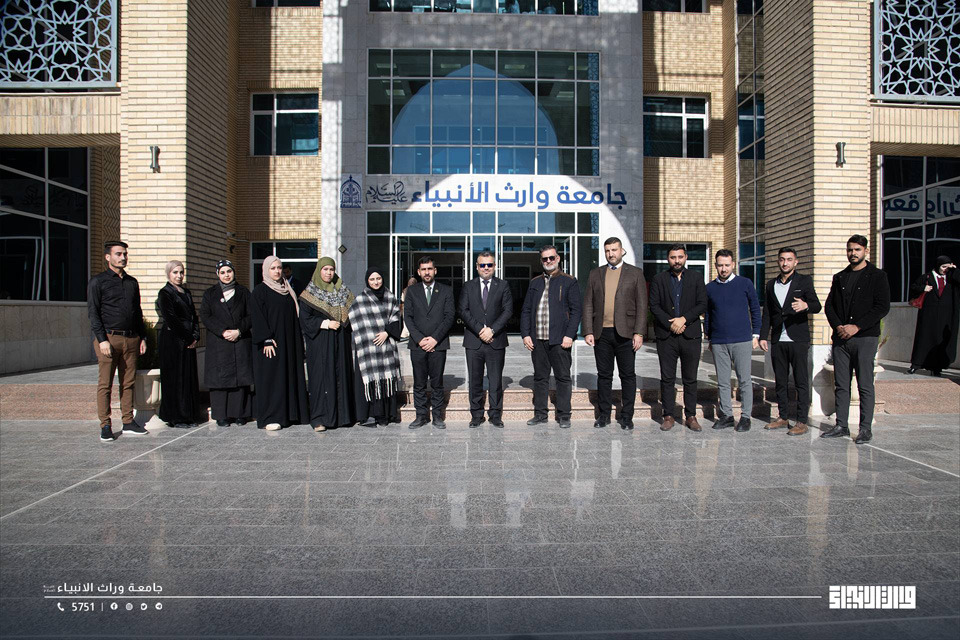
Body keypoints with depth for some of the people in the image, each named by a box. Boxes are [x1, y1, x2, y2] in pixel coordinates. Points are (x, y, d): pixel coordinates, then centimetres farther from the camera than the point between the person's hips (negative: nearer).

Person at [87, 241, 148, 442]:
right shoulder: (97, 281, 2)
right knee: (105, 384, -2)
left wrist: (142, 337, 14)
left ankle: (128, 423, 12)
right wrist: (102, 339, -12)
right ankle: (105, 426, 4)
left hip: (131, 338, 5)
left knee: (128, 382, 6)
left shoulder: (132, 282, 17)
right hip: (109, 337, -5)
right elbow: (93, 313, -4)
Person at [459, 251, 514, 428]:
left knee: (496, 380, 4)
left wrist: (492, 329, -14)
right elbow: (464, 311, -1)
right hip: (473, 341, 1)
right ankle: (476, 415, 16)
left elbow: (508, 311, -2)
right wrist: (479, 330, -13)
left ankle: (495, 415, 14)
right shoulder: (468, 287, 9)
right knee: (475, 380, 6)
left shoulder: (503, 286, 7)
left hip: (496, 341, -1)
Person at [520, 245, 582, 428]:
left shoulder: (569, 282, 3)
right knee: (540, 377, 9)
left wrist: (569, 335, -12)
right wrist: (525, 334, 3)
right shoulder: (535, 283, 15)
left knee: (563, 377, 2)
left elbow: (575, 311, -3)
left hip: (560, 339, -4)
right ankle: (540, 414, 18)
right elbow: (526, 310, 14)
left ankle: (564, 416, 10)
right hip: (537, 339, 4)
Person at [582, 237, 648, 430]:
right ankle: (604, 414, 17)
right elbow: (588, 305, 8)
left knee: (628, 376, 4)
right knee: (604, 376, 8)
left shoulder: (635, 273, 6)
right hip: (601, 333, 2)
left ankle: (626, 416, 14)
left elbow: (641, 305, 1)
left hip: (625, 333, -2)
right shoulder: (595, 274, 11)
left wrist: (639, 333, -7)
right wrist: (588, 331, -1)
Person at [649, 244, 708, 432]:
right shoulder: (658, 279, 7)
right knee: (667, 378, 2)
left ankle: (691, 416, 13)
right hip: (666, 336, 0)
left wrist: (684, 319, -11)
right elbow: (654, 306, 0)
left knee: (690, 379, 5)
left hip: (690, 335, 0)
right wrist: (670, 324, -11)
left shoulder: (696, 278, 9)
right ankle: (668, 416, 10)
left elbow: (702, 304, 1)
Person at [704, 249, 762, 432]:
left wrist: (756, 335, 3)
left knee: (744, 380, 1)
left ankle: (745, 417, 10)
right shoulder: (710, 288, 8)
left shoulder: (745, 284, 3)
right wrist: (708, 338, 15)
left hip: (742, 340, -2)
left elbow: (755, 309, 7)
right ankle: (726, 415, 16)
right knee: (722, 382, 7)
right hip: (718, 342, 2)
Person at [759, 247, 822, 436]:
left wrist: (806, 305, -30)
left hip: (798, 339, -4)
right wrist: (763, 336, 9)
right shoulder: (771, 284, 14)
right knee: (780, 381, 9)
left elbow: (816, 306, -8)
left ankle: (801, 421, 2)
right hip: (778, 340, 5)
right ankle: (783, 417, 18)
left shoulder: (804, 281, 1)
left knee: (801, 381, -2)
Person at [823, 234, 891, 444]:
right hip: (840, 338, 4)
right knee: (841, 385, 6)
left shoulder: (877, 276, 2)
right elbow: (829, 305, 12)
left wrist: (856, 326, -13)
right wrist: (838, 326, -6)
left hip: (865, 338, -4)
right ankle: (841, 425, 12)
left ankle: (866, 429, 4)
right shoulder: (839, 278, 16)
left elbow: (882, 307, -6)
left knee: (865, 386, -2)